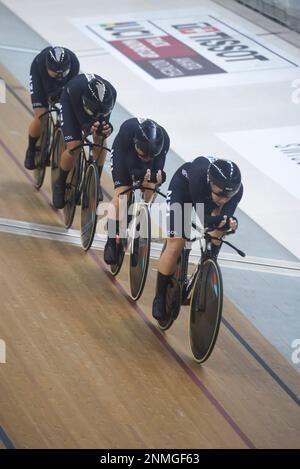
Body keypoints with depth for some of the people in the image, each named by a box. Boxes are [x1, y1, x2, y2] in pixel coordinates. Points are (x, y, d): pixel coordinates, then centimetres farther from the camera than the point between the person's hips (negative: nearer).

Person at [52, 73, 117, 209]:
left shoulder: (111, 94, -37)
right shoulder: (77, 88, -45)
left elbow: (104, 118, -26)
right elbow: (83, 121, -38)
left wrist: (106, 128, -48)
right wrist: (89, 127, -59)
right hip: (70, 102, -3)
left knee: (100, 139, -16)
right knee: (74, 147, -17)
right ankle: (60, 184, 7)